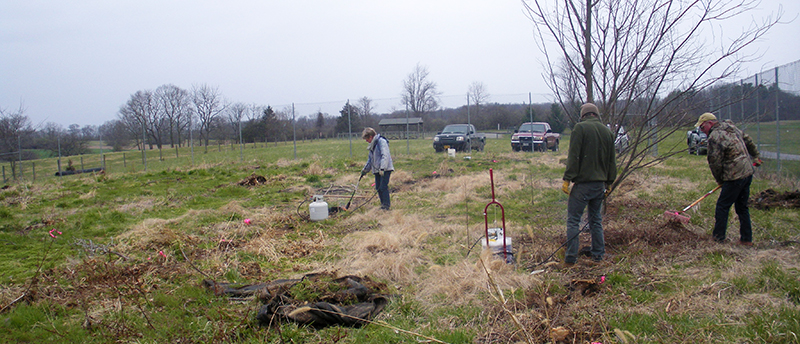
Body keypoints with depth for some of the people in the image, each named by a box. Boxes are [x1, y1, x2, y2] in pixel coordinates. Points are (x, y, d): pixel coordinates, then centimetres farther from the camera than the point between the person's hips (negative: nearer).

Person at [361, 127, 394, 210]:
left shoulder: (381, 141, -11)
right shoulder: (372, 145, 18)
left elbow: (385, 155, -21)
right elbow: (370, 159, 28)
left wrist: (382, 168, -28)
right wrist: (365, 169, 26)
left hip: (385, 169, -9)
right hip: (377, 170, 9)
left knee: (383, 187, -11)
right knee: (378, 188, 8)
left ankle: (386, 205, -4)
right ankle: (383, 204, 17)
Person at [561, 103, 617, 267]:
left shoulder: (580, 128, -6)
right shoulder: (607, 131, 12)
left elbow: (573, 157, -12)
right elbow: (612, 160, 16)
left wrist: (567, 179, -11)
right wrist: (608, 182, 22)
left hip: (583, 182, -6)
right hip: (600, 183, 6)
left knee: (573, 220, -3)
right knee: (596, 219, 16)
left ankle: (571, 258, -4)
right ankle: (598, 255, 20)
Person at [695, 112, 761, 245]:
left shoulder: (714, 137, -16)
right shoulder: (731, 127, 11)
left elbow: (715, 162, -13)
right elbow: (748, 141, 24)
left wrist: (719, 180, 1)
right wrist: (755, 156, 36)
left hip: (735, 177, -9)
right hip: (748, 172, 9)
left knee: (722, 206, 2)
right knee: (742, 207, 16)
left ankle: (718, 237, 8)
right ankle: (746, 239, 20)